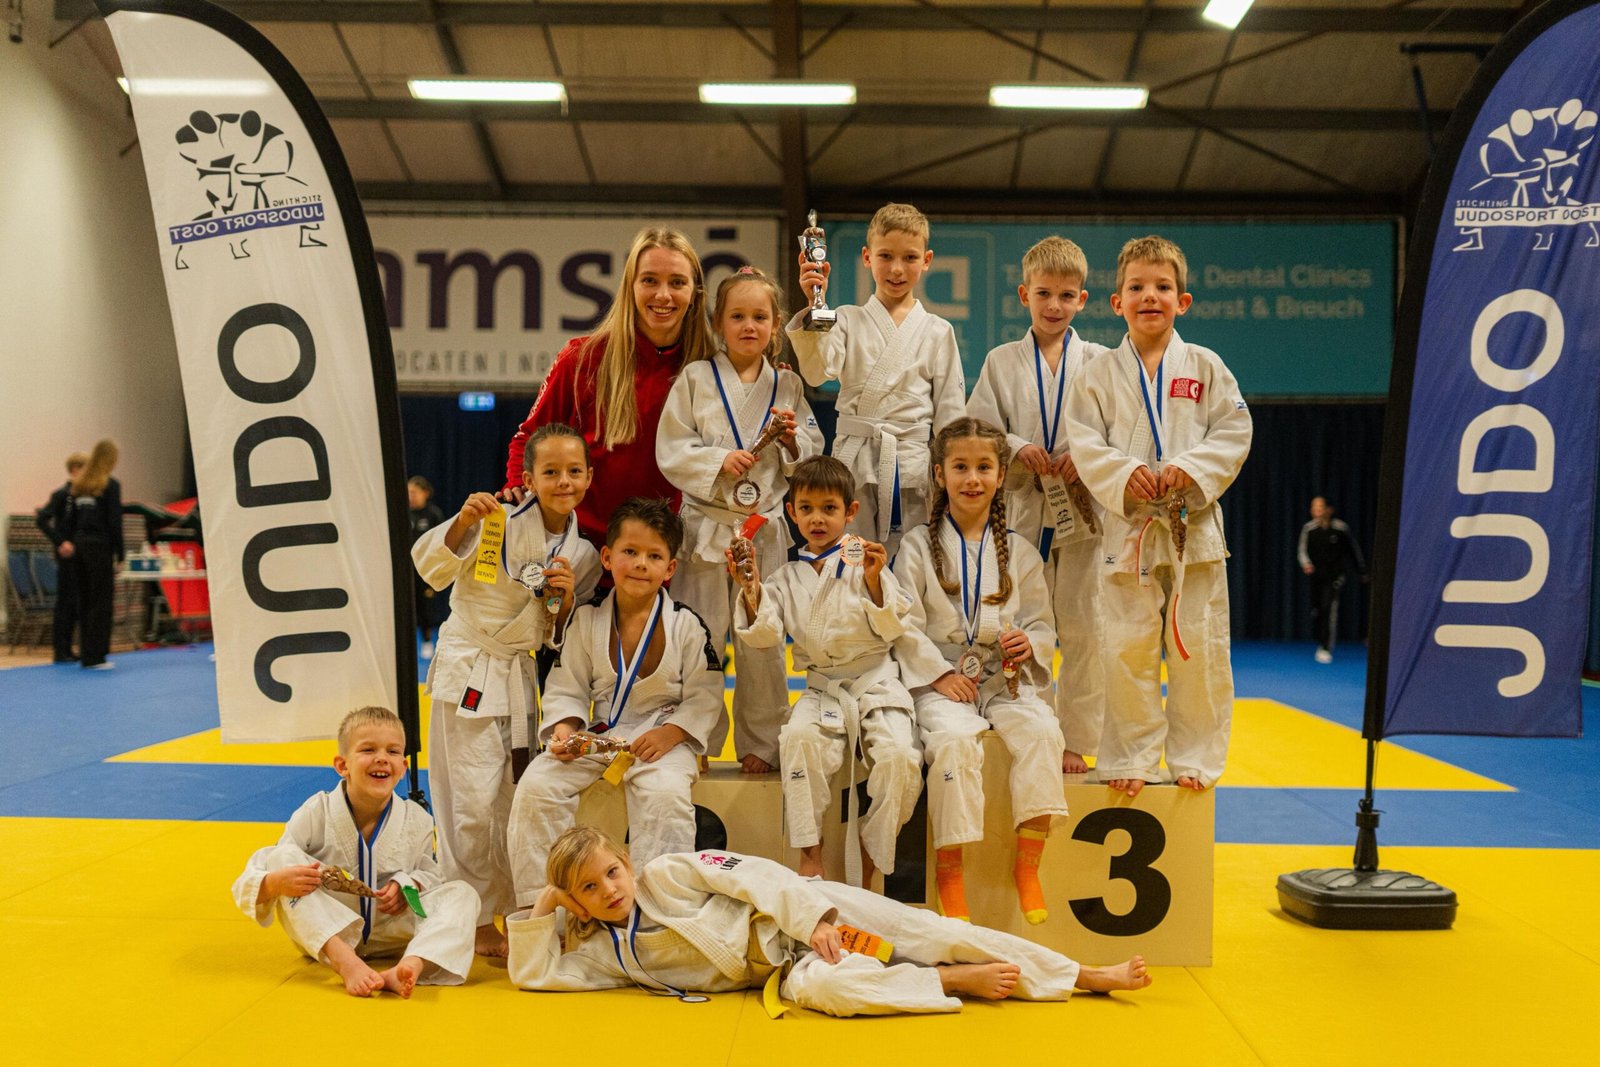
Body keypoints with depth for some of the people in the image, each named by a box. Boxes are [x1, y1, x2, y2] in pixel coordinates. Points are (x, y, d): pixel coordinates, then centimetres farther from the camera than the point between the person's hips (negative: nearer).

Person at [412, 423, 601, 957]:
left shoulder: (582, 554, 1)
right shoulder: (500, 524, -14)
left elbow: (559, 641, 7)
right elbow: (431, 566, -18)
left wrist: (565, 602, -13)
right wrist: (463, 522, -34)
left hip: (519, 676, 5)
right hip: (467, 673, -5)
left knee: (516, 801, 12)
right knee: (473, 801, -6)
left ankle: (511, 913, 28)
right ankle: (474, 920, 11)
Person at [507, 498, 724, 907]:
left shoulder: (686, 625, -6)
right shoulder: (587, 620, 0)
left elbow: (705, 696, -3)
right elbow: (567, 687, 4)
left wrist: (670, 733, -18)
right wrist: (564, 728, -15)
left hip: (663, 737, -3)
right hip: (598, 734, 3)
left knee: (665, 793, -33)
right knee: (536, 785, -16)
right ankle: (537, 899, -2)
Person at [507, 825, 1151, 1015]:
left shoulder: (665, 874, -6)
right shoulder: (604, 952, 7)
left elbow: (749, 873, -10)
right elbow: (532, 973, 5)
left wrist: (813, 917, -21)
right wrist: (543, 909, -8)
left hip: (798, 915, -3)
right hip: (781, 965, 3)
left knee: (933, 932, -19)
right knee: (817, 986, -33)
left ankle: (1086, 976, -8)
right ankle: (959, 982, -15)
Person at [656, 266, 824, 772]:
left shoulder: (787, 385, 7)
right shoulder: (694, 378, 0)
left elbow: (811, 453, 9)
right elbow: (671, 451, -5)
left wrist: (793, 439, -11)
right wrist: (720, 461, -18)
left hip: (765, 526, 2)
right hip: (706, 525, -2)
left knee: (763, 644, 7)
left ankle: (761, 745, 21)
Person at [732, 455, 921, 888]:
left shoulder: (864, 564, 3)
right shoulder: (787, 578, 12)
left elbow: (892, 628, -5)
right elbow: (765, 635, 3)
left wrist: (874, 581, -20)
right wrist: (751, 593, -12)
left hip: (874, 681, -2)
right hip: (821, 687, 2)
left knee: (898, 755, -26)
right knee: (798, 738, -30)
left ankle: (869, 855, -4)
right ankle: (809, 851, -17)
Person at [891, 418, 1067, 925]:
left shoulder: (1019, 552, 12)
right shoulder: (919, 546, 4)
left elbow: (1041, 624, 11)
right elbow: (905, 625, -1)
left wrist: (1029, 643, -12)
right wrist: (939, 674, -12)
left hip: (1005, 679, 3)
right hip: (940, 679, -2)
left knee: (1041, 732, -27)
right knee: (954, 738, -33)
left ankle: (1027, 863, -15)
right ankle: (949, 867, -20)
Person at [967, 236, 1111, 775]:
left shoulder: (1099, 362, 4)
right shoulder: (1001, 361, 7)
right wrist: (1016, 448, -13)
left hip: (1083, 510, -1)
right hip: (1021, 509, 1)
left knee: (1082, 629, 2)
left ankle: (1076, 743, 13)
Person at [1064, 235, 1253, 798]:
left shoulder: (1205, 366, 4)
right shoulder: (1099, 374, 4)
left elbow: (1234, 433, 1)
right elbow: (1084, 444, -1)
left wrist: (1190, 468, -15)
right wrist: (1124, 475, -18)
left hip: (1195, 525, 1)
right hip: (1129, 527, 0)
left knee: (1199, 648, 4)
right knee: (1127, 649, 2)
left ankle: (1194, 756, 19)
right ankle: (1131, 757, 16)